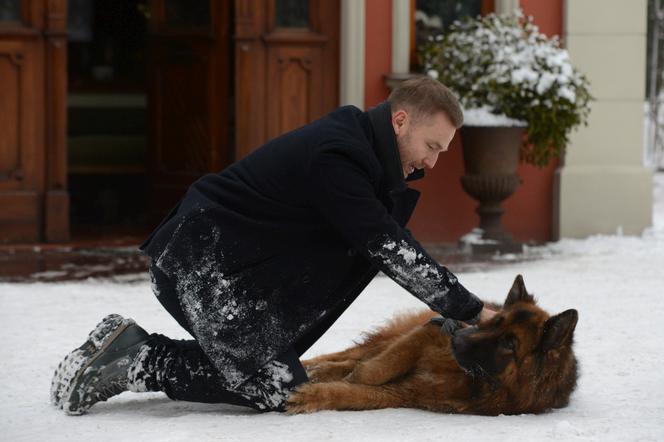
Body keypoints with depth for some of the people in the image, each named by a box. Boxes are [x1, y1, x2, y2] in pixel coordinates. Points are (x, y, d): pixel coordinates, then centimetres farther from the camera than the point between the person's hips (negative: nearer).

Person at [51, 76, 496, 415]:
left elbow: (387, 244, 14)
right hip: (201, 265, -10)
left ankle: (125, 348, 9)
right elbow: (389, 249, -21)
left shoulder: (357, 150, 13)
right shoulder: (336, 157, -20)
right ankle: (137, 361, -6)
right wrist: (472, 311, -17)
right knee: (279, 390, -10)